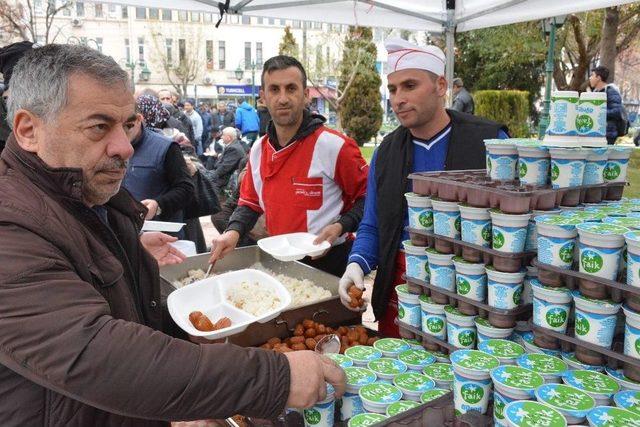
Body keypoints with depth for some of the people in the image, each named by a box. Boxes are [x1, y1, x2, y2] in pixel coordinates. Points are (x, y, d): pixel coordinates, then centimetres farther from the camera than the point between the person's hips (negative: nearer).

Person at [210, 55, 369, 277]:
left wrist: (340, 226, -21)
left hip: (328, 263, -5)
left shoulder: (334, 146, -16)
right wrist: (233, 231, -4)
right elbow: (251, 202, 14)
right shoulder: (258, 150, 3)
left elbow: (368, 195, -8)